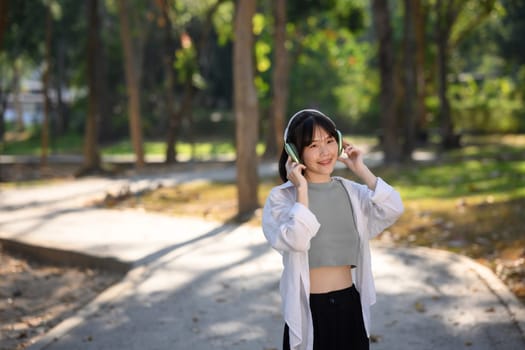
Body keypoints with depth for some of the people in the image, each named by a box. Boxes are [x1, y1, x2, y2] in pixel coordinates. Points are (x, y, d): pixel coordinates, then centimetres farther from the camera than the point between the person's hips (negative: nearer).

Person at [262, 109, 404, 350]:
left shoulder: (351, 191, 7)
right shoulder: (282, 196, -7)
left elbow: (393, 210, -7)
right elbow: (296, 240, -22)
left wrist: (360, 169, -4)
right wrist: (302, 189, -18)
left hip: (350, 304, 4)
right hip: (308, 309, -4)